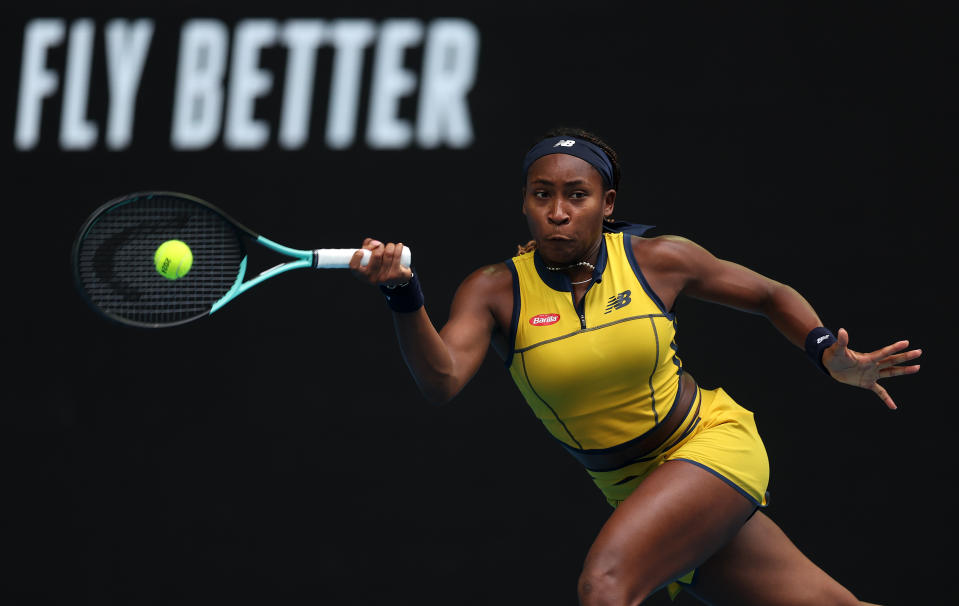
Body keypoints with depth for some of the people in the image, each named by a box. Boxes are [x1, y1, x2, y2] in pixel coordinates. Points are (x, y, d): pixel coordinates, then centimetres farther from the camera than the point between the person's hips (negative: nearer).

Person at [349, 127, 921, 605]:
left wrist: (832, 356, -8)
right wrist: (404, 296, -43)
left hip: (714, 443, -3)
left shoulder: (658, 260, -9)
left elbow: (773, 297, 7)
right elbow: (442, 379, -27)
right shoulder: (495, 292, -9)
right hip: (634, 491, 3)